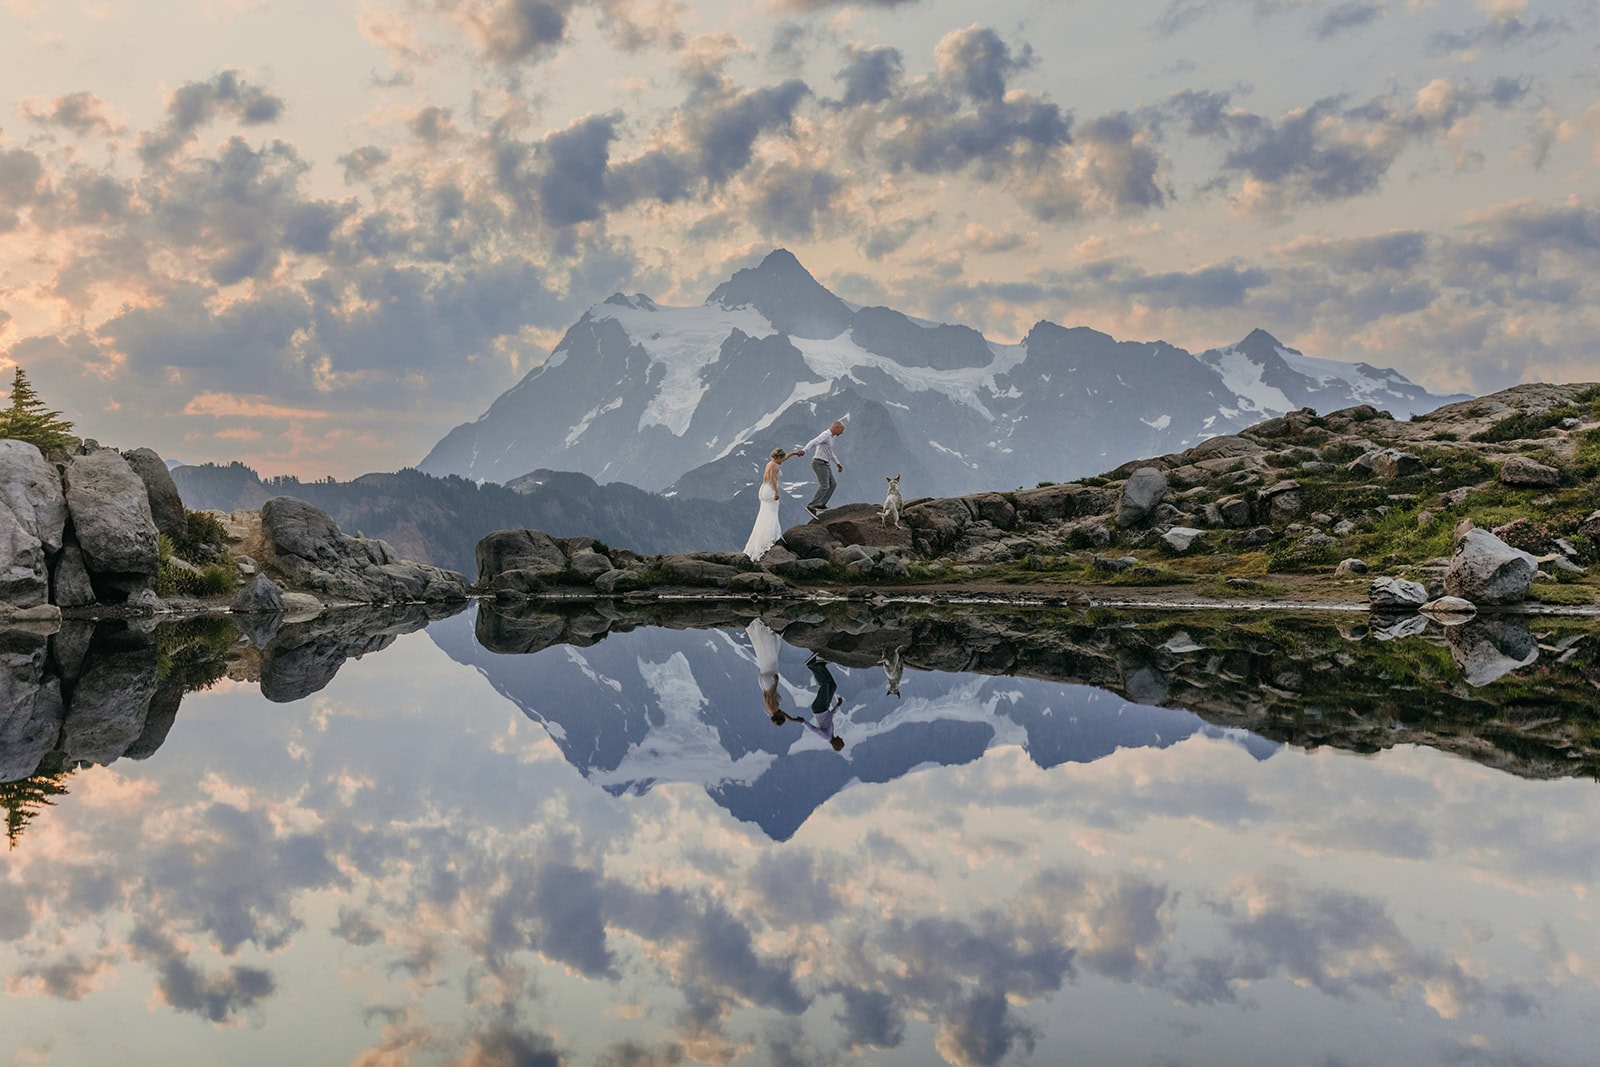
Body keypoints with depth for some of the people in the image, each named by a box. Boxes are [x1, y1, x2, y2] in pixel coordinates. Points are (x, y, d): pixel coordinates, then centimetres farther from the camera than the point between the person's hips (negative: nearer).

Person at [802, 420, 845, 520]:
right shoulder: (825, 435, -16)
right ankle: (811, 506, -22)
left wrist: (838, 463, 37)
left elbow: (830, 453, 31)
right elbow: (813, 442, -33)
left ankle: (820, 505, 9)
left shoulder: (829, 437, 18)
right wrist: (804, 451, -50)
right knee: (824, 486, -18)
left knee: (832, 484, 11)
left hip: (825, 464, 10)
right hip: (820, 463, -10)